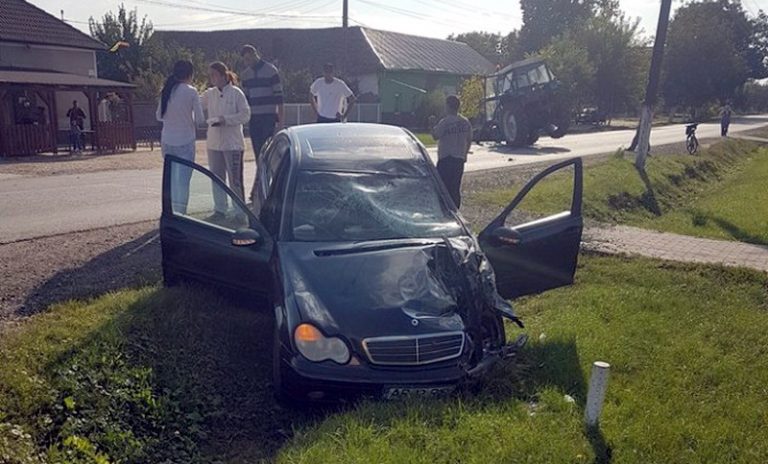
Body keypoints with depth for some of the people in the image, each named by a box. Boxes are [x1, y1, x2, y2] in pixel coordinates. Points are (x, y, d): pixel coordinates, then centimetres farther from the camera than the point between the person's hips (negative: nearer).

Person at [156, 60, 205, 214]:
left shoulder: (166, 90, 5)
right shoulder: (191, 92, -8)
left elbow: (159, 116, 12)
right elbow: (200, 119, -7)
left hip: (167, 141, 5)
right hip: (185, 142, -5)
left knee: (171, 179, 14)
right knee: (183, 181, 0)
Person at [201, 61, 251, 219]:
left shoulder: (236, 93, -6)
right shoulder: (209, 94, 8)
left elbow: (246, 115, -10)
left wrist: (225, 119, -17)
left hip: (233, 143, -5)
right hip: (214, 142, 5)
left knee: (235, 179, 0)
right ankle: (220, 209, 22)